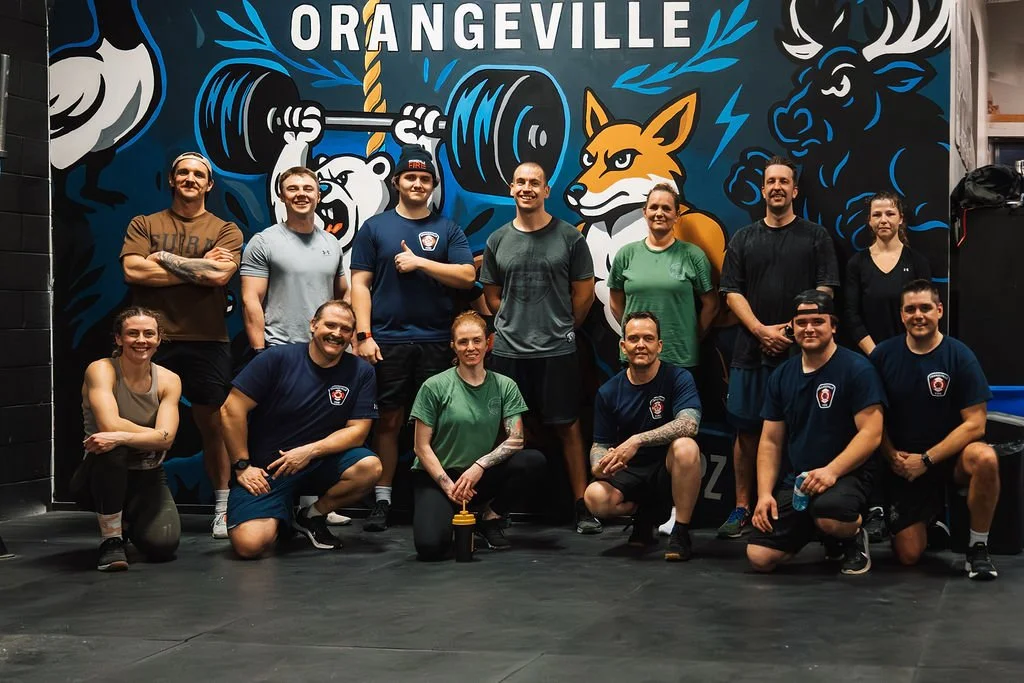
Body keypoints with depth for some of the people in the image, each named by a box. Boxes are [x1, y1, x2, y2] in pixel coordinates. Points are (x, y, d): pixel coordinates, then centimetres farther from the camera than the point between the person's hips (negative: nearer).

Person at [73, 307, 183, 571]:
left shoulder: (168, 380, -1)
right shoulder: (101, 370, -11)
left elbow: (166, 438, -16)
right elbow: (110, 425, -27)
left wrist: (122, 437, -33)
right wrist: (153, 437, -15)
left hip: (147, 478, 3)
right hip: (102, 476, -3)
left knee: (163, 544, -22)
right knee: (111, 449, -38)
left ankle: (128, 518, 18)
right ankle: (111, 539, -18)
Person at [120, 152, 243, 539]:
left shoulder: (225, 231, 7)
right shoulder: (144, 225, 10)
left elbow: (220, 273, -11)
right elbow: (133, 270, -7)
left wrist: (166, 258, -6)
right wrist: (197, 268, -6)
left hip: (206, 343, -1)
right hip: (152, 340, 1)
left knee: (212, 424, 2)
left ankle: (223, 510, 9)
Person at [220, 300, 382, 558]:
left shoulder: (361, 373, -2)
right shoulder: (278, 358, -8)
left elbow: (358, 430, -6)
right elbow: (232, 409, -8)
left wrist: (310, 451, -19)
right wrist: (242, 466, -11)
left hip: (320, 464, 3)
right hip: (265, 469, -3)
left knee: (369, 467, -27)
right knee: (249, 544, -25)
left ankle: (313, 516, 1)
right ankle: (278, 518, 14)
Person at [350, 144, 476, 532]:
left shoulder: (447, 230, 10)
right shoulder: (375, 228, 8)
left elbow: (467, 276, -1)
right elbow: (360, 285, 4)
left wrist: (420, 262, -9)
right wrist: (363, 335, -6)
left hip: (435, 341, 1)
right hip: (387, 341, 0)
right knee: (388, 421, 1)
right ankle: (382, 500, 7)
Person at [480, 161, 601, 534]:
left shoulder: (569, 237, 0)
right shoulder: (497, 241, 8)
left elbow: (584, 292, 4)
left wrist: (561, 328, 8)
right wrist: (512, 325, 9)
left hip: (557, 350, -2)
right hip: (508, 350, 2)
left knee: (568, 427, 1)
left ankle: (582, 505, 5)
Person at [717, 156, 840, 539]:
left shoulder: (816, 237, 7)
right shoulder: (744, 240, 12)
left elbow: (824, 291, 0)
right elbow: (733, 293, 6)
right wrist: (761, 330, -9)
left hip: (800, 350, -2)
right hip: (752, 348, 2)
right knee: (747, 431, 2)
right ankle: (743, 510, 8)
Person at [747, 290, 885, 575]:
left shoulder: (856, 369, -7)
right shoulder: (782, 376, 10)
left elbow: (871, 434, -13)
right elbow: (771, 441, 11)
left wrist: (831, 471, -25)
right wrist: (764, 493, -1)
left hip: (846, 474, -5)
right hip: (796, 478, 5)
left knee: (829, 515, -40)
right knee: (759, 558, -9)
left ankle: (853, 537, -3)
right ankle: (814, 530, 19)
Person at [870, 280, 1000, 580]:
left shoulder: (959, 356, -11)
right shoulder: (883, 355, -5)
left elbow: (974, 423, -13)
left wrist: (926, 460, -17)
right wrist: (892, 456, -10)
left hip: (950, 455, -2)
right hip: (904, 464, 2)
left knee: (984, 458, -37)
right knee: (909, 555, -6)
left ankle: (978, 547, -15)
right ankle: (932, 518, 32)